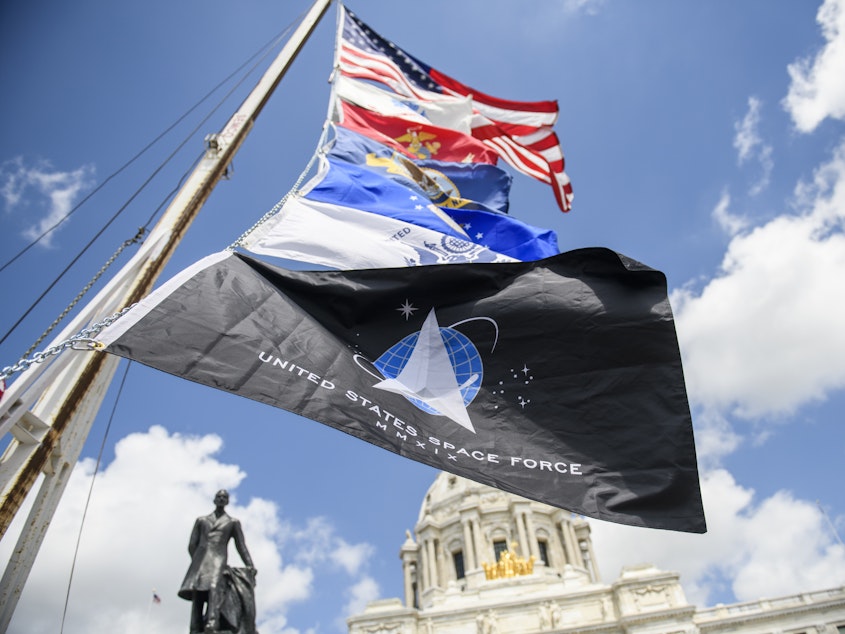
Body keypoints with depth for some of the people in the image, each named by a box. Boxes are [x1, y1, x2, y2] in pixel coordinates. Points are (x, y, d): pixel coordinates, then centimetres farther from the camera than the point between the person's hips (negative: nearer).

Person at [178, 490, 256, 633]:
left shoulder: (233, 522, 20)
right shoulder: (201, 520, 24)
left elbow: (241, 546, 12)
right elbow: (192, 545, 19)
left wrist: (250, 566, 1)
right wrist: (198, 562, 7)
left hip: (218, 560, -3)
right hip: (199, 561, 3)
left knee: (214, 588, -27)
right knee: (196, 594, -12)